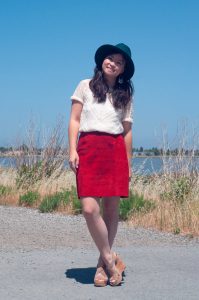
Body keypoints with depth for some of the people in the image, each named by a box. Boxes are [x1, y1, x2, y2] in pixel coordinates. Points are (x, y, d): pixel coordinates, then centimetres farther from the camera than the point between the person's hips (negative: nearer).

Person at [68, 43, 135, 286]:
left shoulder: (125, 95, 16)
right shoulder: (85, 86, 12)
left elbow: (127, 130, 14)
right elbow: (74, 120, 7)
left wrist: (128, 163, 11)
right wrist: (72, 150, -5)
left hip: (116, 151, 2)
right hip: (88, 149, -2)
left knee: (111, 208, 1)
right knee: (90, 208, -15)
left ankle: (103, 264, 14)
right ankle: (111, 260, -1)